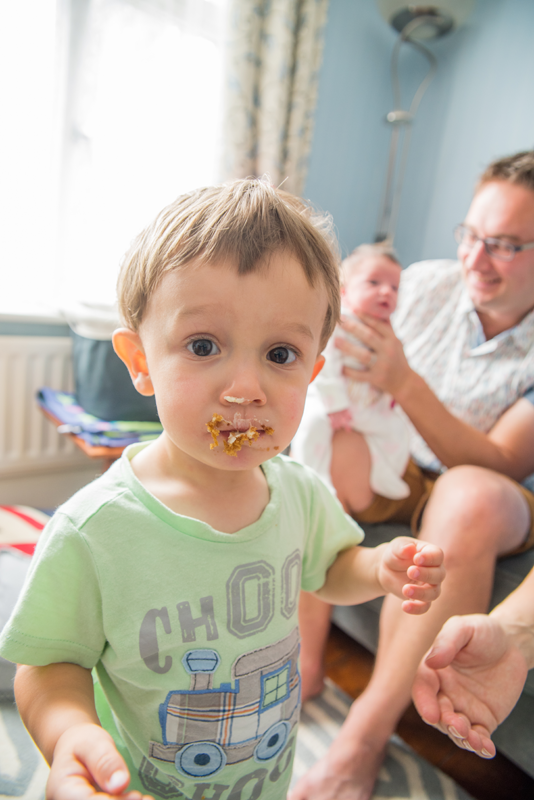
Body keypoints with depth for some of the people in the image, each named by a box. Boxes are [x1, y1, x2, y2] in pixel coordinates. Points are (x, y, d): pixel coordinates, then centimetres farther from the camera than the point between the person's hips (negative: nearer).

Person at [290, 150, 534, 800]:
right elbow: (359, 383, 0)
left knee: (470, 497, -37)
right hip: (398, 471, 3)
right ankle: (305, 662, -14)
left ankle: (366, 734, -21)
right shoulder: (424, 283, -7)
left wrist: (404, 384, -35)